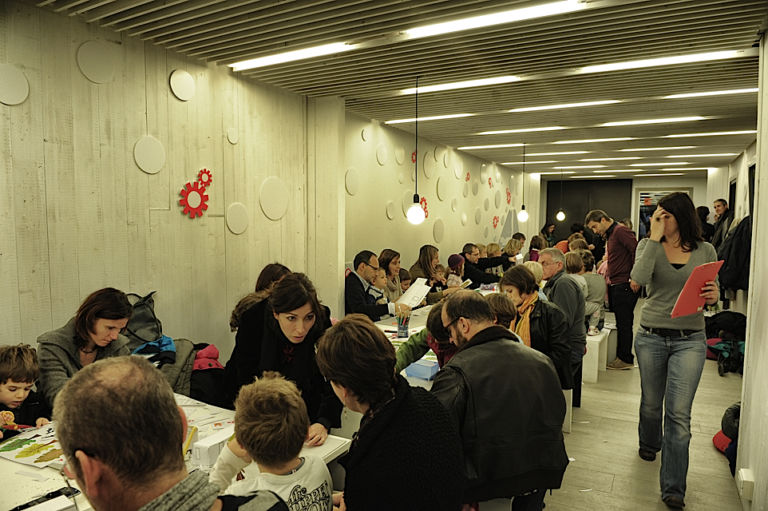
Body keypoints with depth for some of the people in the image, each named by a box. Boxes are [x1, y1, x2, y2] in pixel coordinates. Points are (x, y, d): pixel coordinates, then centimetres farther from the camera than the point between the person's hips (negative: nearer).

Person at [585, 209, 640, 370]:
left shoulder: (620, 231, -11)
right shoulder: (609, 235, 19)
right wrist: (607, 276, 17)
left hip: (625, 285, -9)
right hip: (615, 285, 10)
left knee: (624, 322, -3)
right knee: (621, 322, 13)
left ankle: (626, 359, 4)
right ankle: (621, 357, 19)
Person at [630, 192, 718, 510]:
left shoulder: (705, 251, 2)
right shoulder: (649, 245, -1)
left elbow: (714, 293, 9)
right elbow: (640, 278, -20)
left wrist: (712, 296, -14)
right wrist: (654, 238, -16)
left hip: (690, 340, 0)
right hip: (651, 336, 1)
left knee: (679, 414, -5)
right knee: (651, 402, 17)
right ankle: (649, 443, 48)